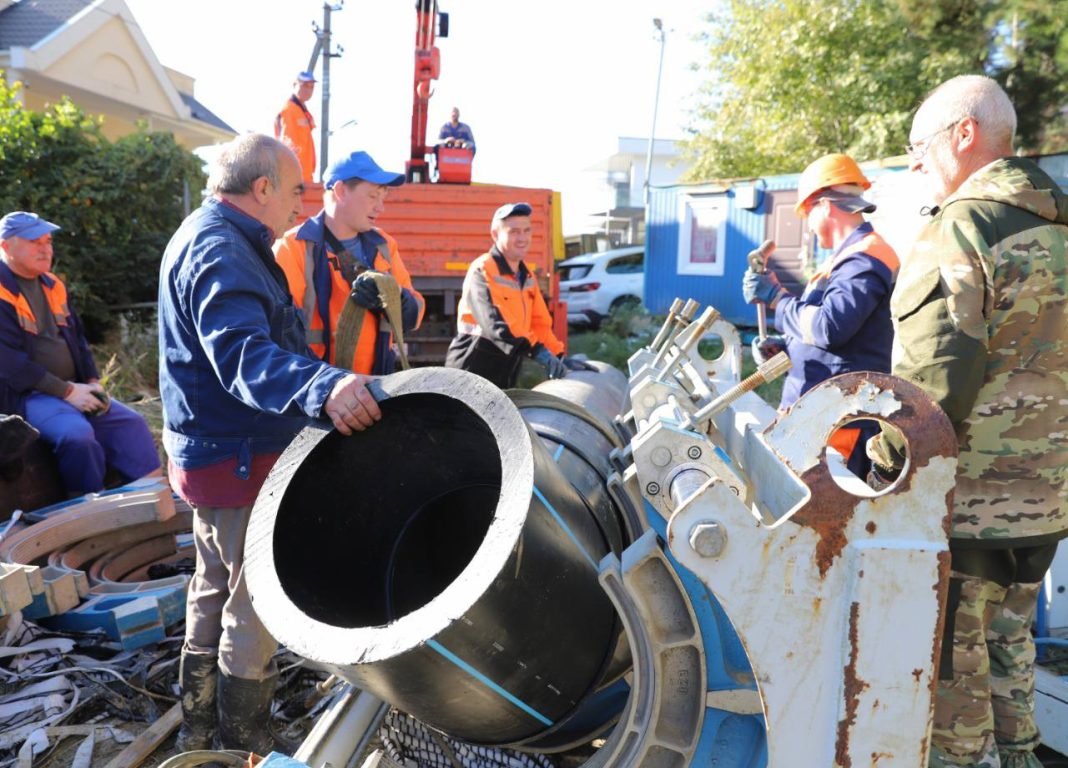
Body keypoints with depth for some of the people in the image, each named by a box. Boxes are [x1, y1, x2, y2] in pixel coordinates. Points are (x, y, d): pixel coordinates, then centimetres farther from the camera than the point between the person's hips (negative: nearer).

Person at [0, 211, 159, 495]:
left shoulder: (53, 285, 14)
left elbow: (78, 338, 19)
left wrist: (93, 382, 3)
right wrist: (65, 391, -18)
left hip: (73, 390, 8)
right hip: (25, 395, -7)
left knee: (131, 423, -7)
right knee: (78, 434, -31)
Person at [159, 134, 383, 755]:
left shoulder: (219, 240, 14)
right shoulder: (217, 249, -21)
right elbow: (242, 352, -38)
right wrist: (321, 388, -55)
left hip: (214, 452, 11)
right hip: (238, 458, -11)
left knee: (217, 590, 22)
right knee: (257, 603, 1)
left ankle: (199, 729, 39)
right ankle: (245, 747, 17)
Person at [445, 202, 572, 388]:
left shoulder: (527, 276, 11)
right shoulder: (482, 271, -16)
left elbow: (539, 323, 12)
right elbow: (495, 324, -29)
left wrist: (560, 356, -2)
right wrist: (538, 351, -37)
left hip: (507, 369, 8)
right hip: (473, 367, -8)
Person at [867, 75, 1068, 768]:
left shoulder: (960, 228, -16)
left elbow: (932, 377, -22)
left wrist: (887, 470, -12)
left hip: (966, 499, -9)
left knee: (951, 657, 7)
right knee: (1010, 640, 24)